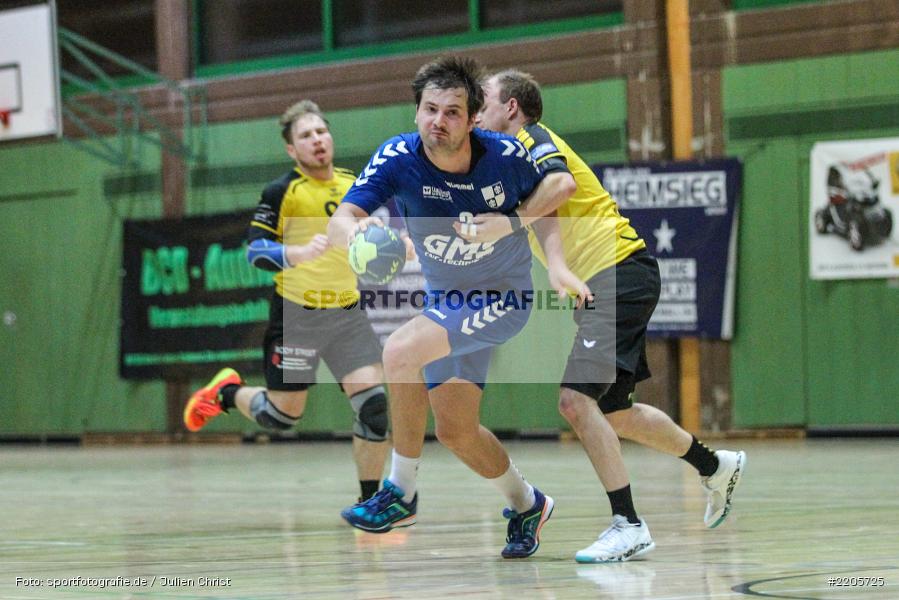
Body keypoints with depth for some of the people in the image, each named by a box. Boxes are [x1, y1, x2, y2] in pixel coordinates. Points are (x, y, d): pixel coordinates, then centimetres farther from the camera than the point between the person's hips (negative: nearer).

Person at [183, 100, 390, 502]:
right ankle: (227, 393, 34)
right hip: (296, 315, -4)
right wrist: (298, 253, -33)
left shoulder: (354, 185, 7)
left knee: (376, 405, -10)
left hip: (347, 314, 4)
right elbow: (255, 249, -16)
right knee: (281, 417, 2)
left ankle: (370, 503, 1)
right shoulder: (283, 191, -9)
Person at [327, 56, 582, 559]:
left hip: (504, 297, -5)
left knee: (401, 351, -26)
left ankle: (401, 492, -11)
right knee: (455, 429, 9)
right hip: (446, 300, 5)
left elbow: (558, 182, 1)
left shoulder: (503, 154, -20)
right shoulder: (398, 157, -18)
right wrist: (355, 231, -53)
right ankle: (526, 505, 36)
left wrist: (513, 222, -18)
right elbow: (341, 220, -28)